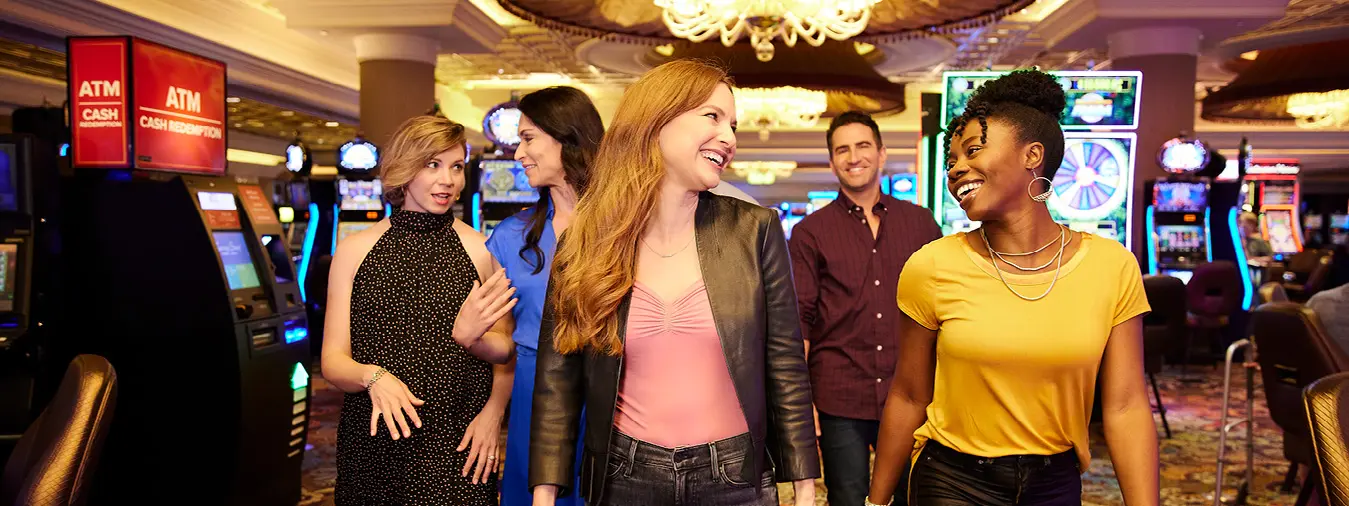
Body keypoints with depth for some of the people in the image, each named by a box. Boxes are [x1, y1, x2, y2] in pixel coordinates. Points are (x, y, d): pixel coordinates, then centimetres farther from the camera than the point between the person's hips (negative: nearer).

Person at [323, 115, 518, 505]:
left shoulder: (482, 250, -2)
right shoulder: (355, 250, -1)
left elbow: (507, 351, 3)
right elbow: (333, 362, -1)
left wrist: (471, 338, -18)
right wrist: (373, 376, -22)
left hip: (456, 447, -1)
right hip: (374, 441, 1)